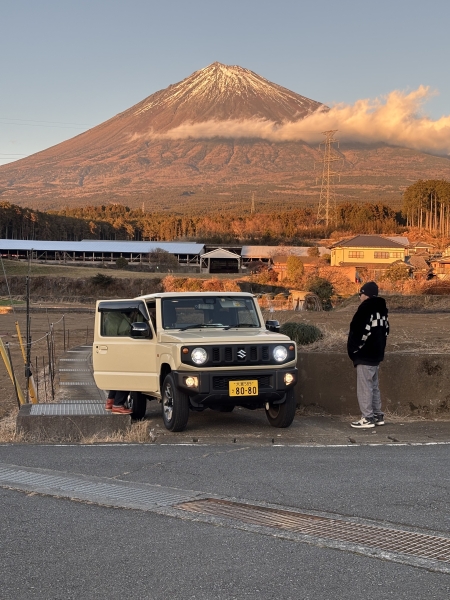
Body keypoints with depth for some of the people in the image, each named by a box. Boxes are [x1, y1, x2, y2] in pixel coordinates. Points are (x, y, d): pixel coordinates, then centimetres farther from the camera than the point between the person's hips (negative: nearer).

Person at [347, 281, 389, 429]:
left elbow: (362, 332, -23)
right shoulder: (381, 309, 13)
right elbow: (385, 330, 18)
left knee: (364, 387, -6)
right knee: (373, 386, 16)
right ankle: (378, 415, 21)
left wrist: (354, 349, -11)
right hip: (376, 354, 10)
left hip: (365, 355, -10)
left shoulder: (366, 310, -16)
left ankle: (367, 418, -6)